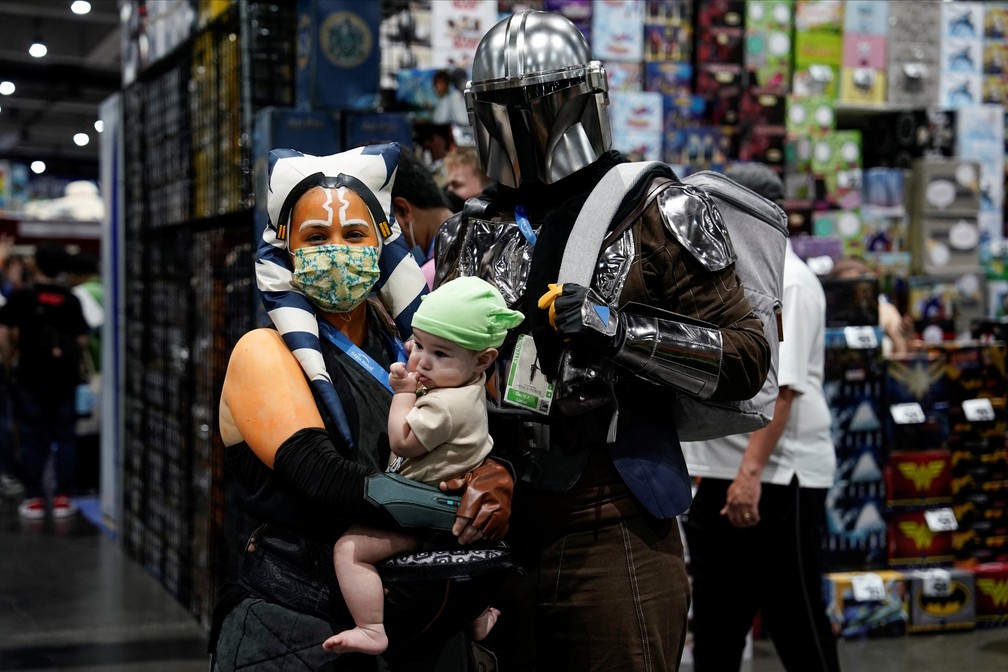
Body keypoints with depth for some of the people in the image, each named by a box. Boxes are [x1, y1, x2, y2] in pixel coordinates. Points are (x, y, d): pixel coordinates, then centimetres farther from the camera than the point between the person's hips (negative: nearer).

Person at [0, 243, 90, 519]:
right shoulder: (71, 300, -1)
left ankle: (34, 499, 8)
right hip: (65, 378, 1)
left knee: (33, 439, 7)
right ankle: (62, 498, 9)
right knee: (64, 437, 9)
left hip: (30, 377, -1)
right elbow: (82, 339, 1)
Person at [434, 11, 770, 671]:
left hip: (613, 534, -5)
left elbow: (746, 357, -8)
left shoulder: (654, 214, -4)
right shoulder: (470, 234, 12)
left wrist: (619, 329, -20)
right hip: (500, 529, 5)